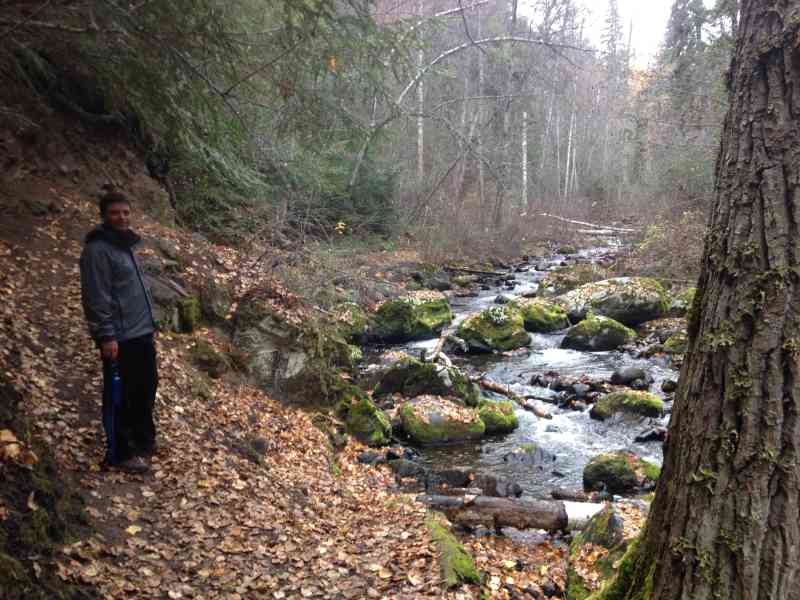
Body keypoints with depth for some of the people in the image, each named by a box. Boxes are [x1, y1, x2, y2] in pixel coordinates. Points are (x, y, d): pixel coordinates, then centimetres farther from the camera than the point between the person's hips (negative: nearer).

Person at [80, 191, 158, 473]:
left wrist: (149, 324, 20)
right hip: (120, 337, -9)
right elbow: (96, 298, -19)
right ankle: (120, 453, 12)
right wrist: (106, 335, -21)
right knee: (121, 396, 0)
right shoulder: (98, 249, -14)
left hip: (141, 333, 9)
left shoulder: (126, 244, 14)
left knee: (146, 388, 17)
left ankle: (144, 441, 32)